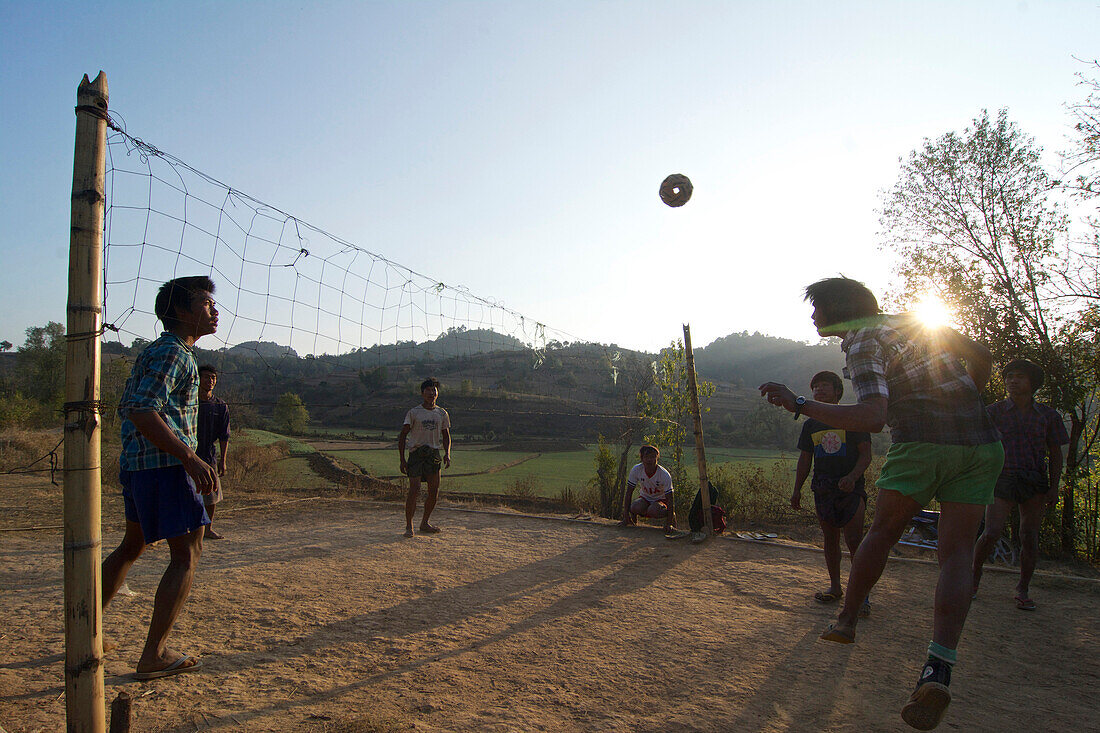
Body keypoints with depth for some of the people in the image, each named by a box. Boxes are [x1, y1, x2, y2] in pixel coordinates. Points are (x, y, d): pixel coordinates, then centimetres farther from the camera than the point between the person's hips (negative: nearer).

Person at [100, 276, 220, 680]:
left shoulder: (155, 351, 19)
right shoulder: (173, 352, -13)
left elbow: (127, 409, 22)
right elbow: (143, 412, -24)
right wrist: (191, 458, -28)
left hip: (135, 464, 11)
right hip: (165, 465, -11)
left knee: (132, 546, 23)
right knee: (186, 554, -4)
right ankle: (154, 655, -2)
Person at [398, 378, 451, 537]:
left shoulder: (442, 414, 10)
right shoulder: (413, 413, 0)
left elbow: (446, 436, 19)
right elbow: (403, 436, 1)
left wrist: (447, 453, 2)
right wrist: (402, 459, -6)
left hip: (434, 454, 4)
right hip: (416, 453, -4)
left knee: (434, 493, 4)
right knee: (414, 491, -12)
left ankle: (424, 524, 20)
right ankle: (409, 526, 0)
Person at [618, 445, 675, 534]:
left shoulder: (665, 475, -26)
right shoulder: (636, 470, -20)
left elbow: (669, 499, -22)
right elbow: (628, 493, -13)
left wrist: (669, 523, -31)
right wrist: (626, 517, -16)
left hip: (660, 499, -1)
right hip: (644, 498, 1)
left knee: (653, 511, -36)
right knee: (635, 508, -33)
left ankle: (672, 514, -3)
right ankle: (633, 515, 4)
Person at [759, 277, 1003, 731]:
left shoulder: (862, 347, -5)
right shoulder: (915, 321, 16)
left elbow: (873, 418, -21)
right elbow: (982, 358, 23)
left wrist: (798, 405, -20)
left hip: (920, 445, -5)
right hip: (981, 447, 5)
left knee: (882, 532, 15)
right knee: (957, 555, 0)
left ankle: (846, 620, 28)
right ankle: (939, 668, -15)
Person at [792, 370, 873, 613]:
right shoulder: (811, 424, 12)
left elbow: (866, 455, -3)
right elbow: (805, 460, 16)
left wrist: (852, 477, -20)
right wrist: (797, 490, 10)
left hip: (850, 488, -4)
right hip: (822, 490, 4)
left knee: (854, 541, -10)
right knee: (830, 539, 11)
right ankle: (835, 587, 23)